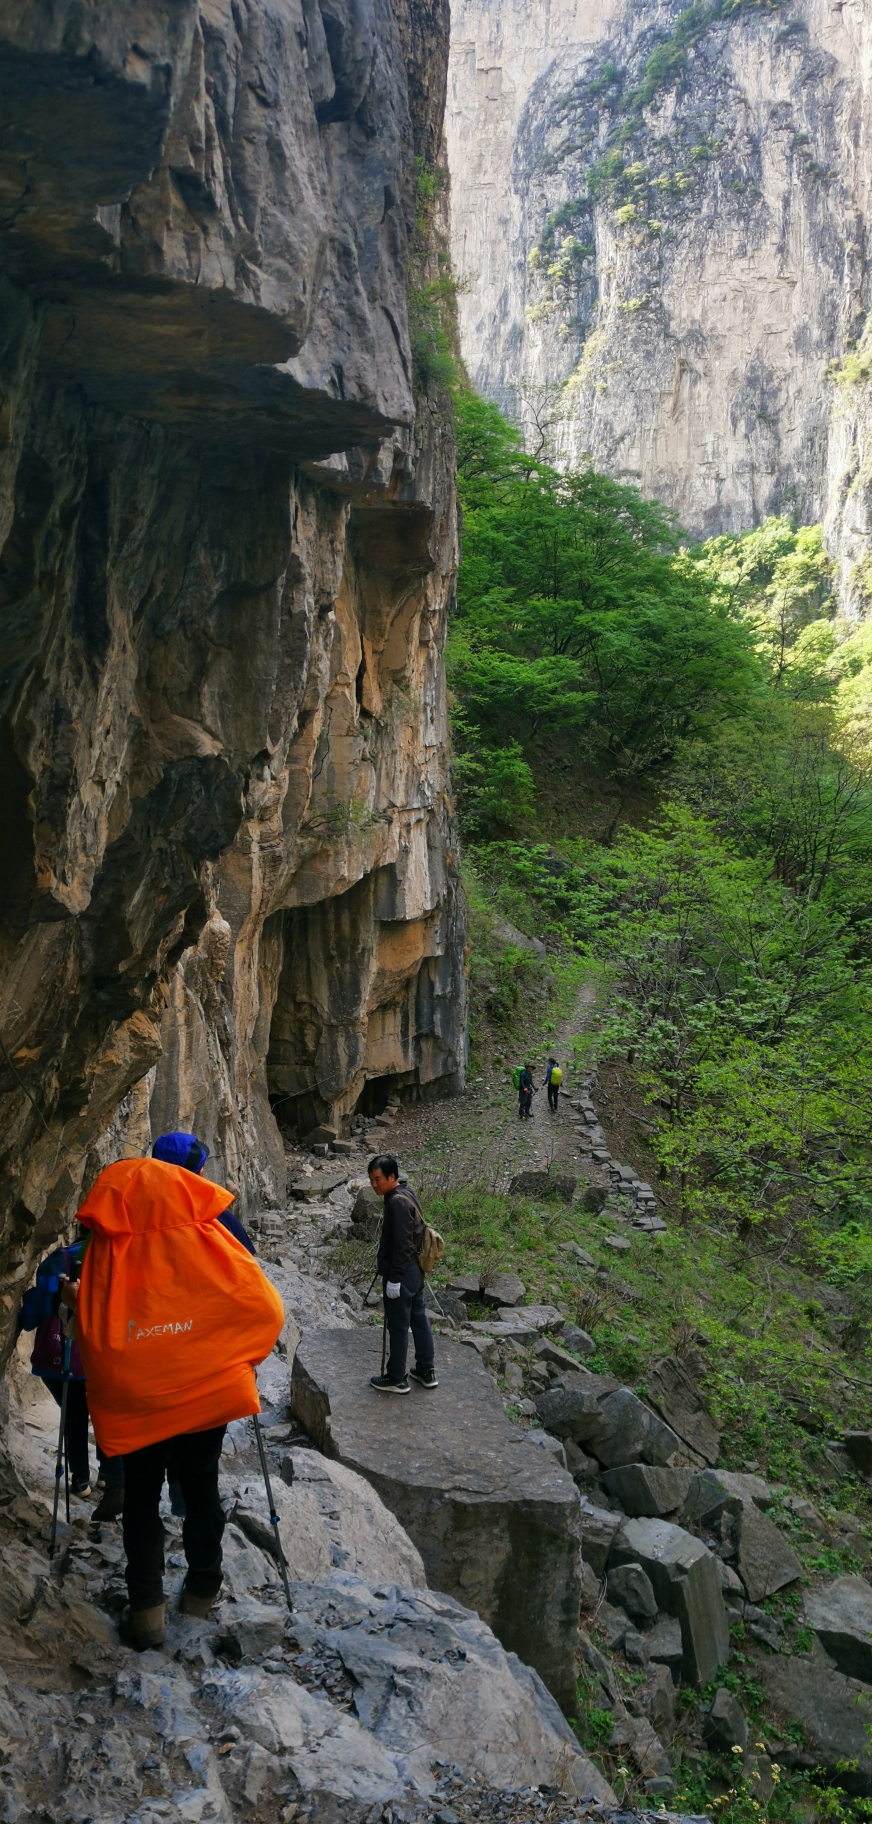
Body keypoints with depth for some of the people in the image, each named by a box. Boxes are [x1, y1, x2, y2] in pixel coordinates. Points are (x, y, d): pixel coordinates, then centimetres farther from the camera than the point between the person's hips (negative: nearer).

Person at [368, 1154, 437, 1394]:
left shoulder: (397, 1202, -23)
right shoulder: (406, 1194, 8)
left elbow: (401, 1245, -24)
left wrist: (394, 1279, -20)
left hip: (402, 1273, -10)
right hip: (415, 1270, 10)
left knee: (398, 1327, 3)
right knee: (419, 1319, 17)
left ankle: (397, 1379, 14)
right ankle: (427, 1371, 27)